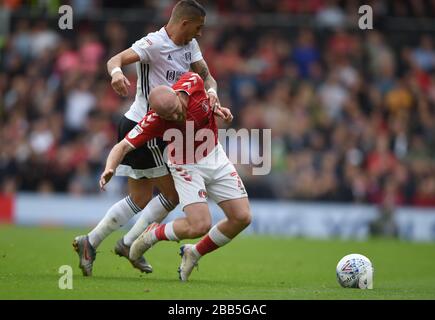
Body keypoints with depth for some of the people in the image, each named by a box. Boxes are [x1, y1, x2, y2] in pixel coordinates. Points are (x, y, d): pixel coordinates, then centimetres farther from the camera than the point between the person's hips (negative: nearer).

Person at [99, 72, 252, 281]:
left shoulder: (192, 82, -23)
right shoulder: (154, 121, -31)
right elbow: (123, 146, -29)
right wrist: (109, 169, -46)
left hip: (215, 157, 5)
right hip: (187, 167, -5)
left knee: (242, 218, -3)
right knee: (199, 225, -22)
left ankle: (194, 254, 17)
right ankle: (153, 234, 9)